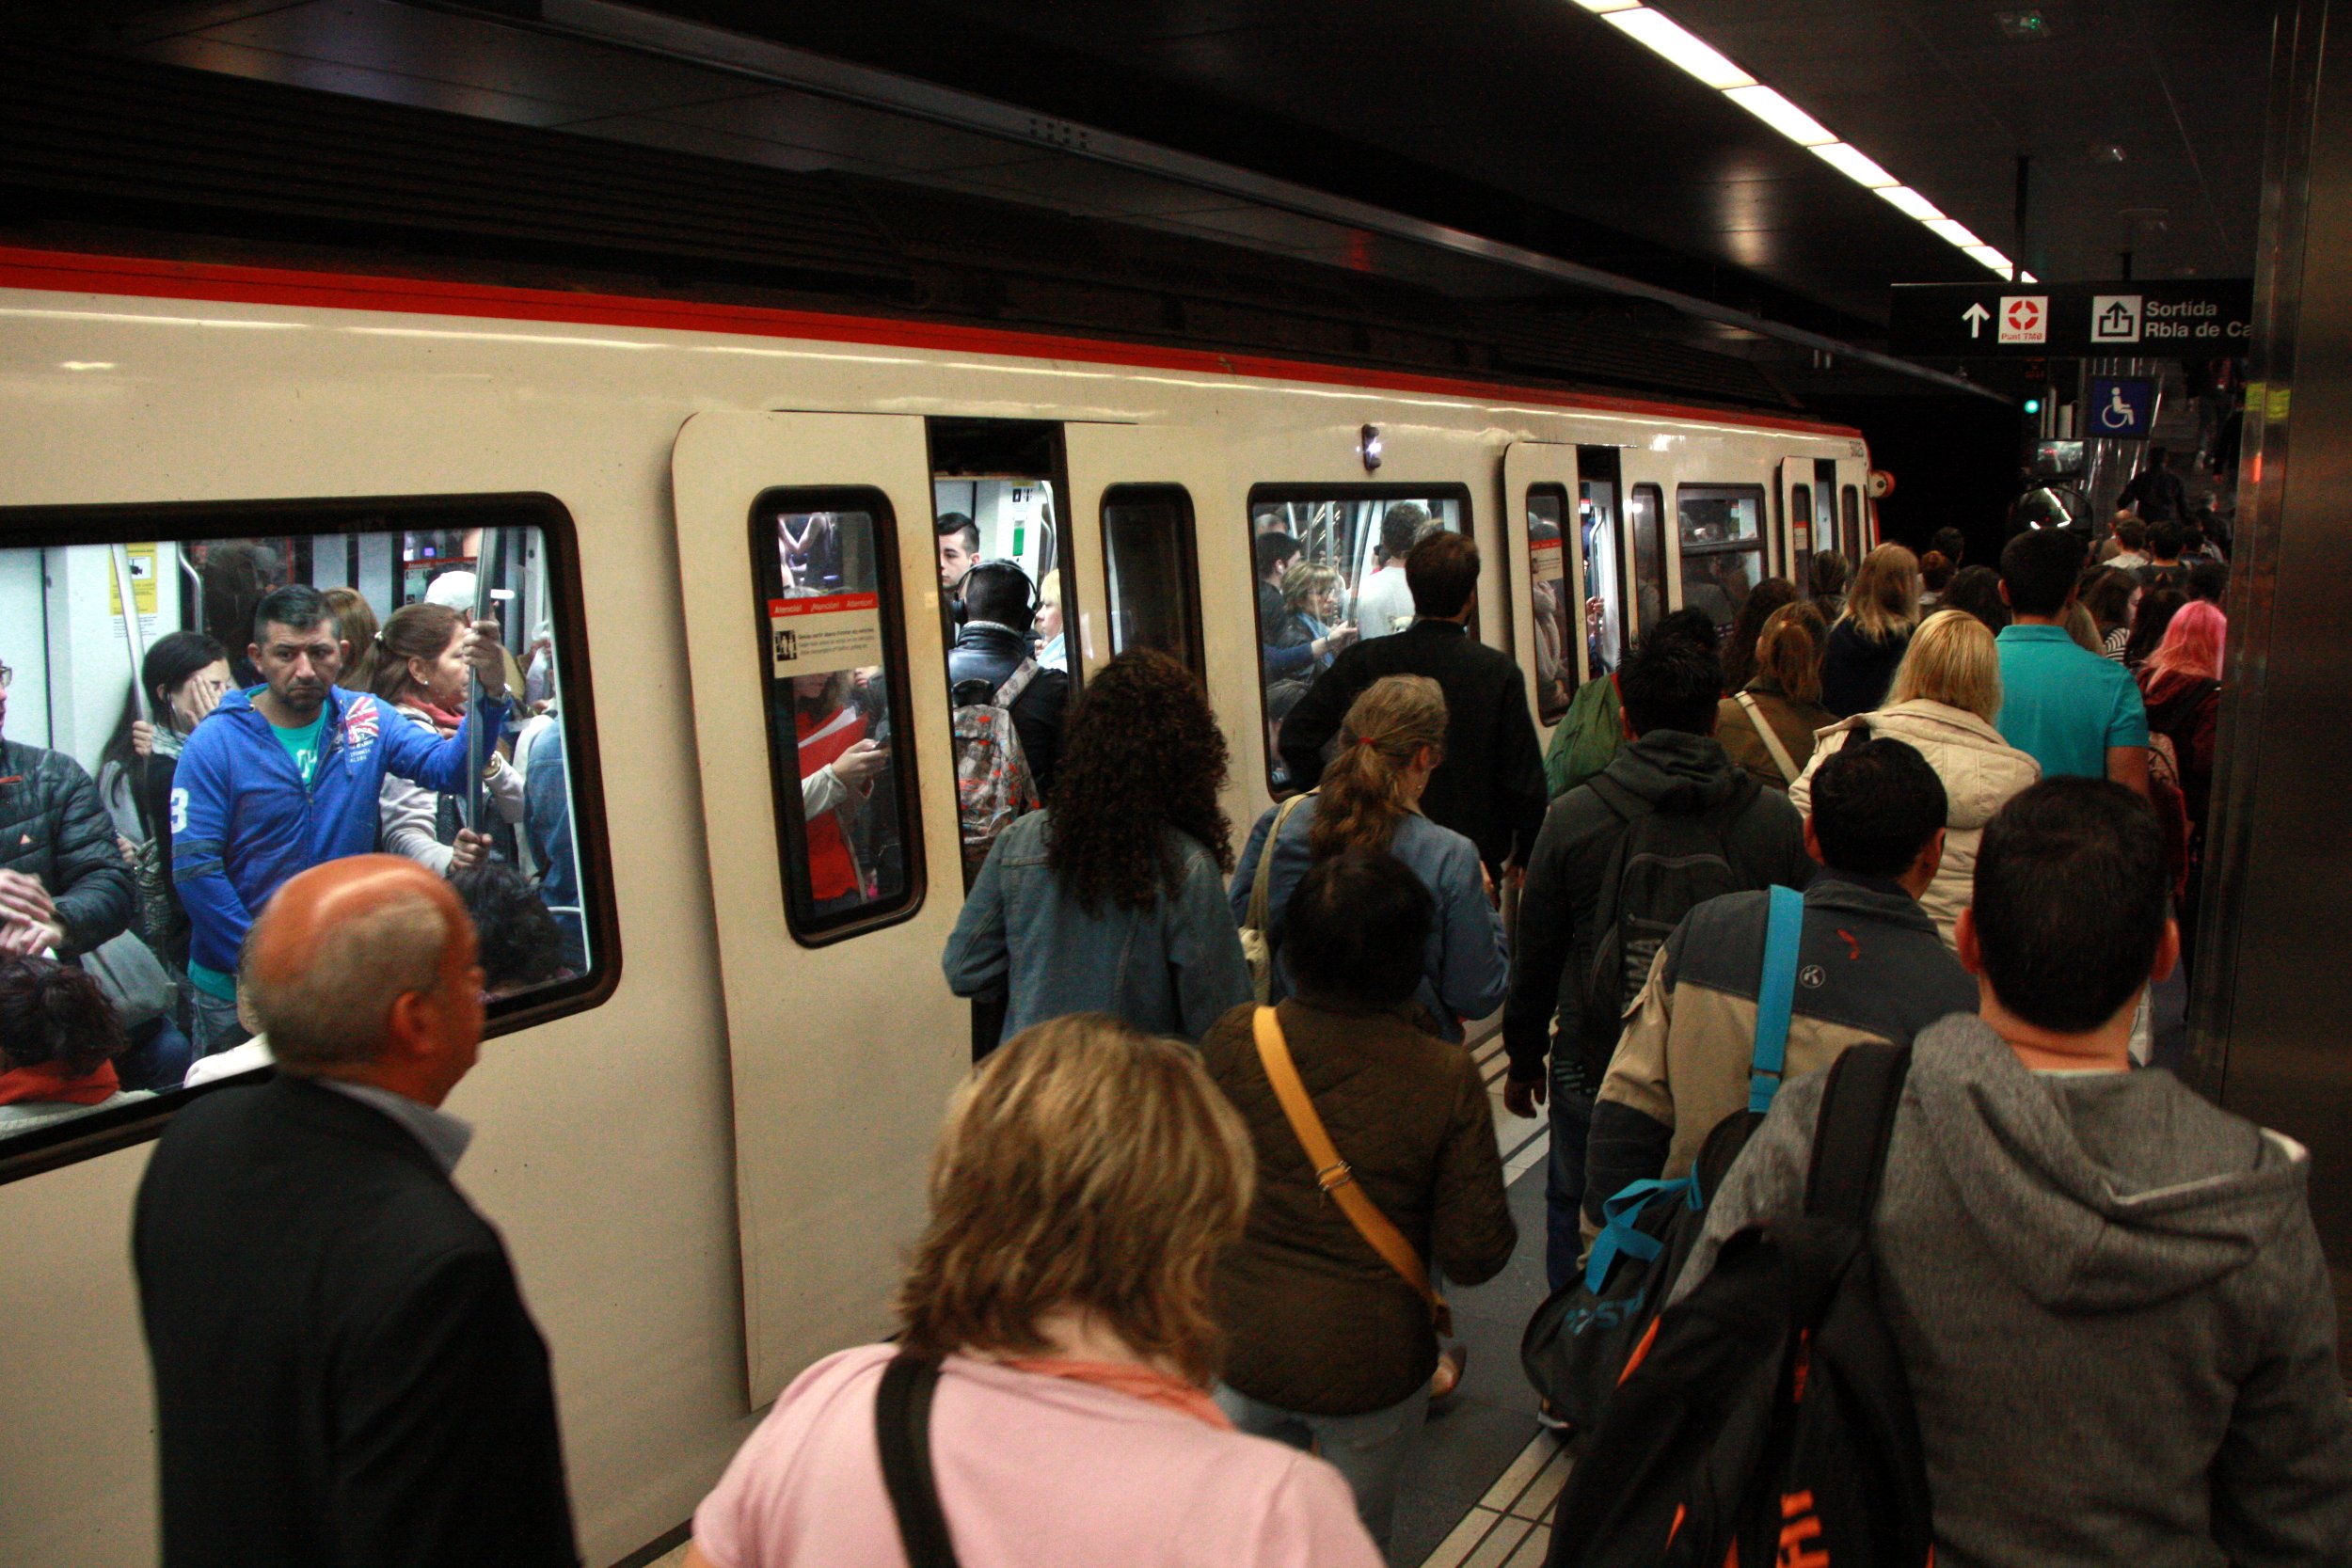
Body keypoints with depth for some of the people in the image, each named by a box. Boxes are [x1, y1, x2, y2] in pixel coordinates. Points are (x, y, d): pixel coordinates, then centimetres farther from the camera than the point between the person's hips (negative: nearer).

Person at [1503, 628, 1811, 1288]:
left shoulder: (1571, 818, -7)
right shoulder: (1778, 819, -5)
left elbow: (1536, 955, 1)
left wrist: (1523, 1060, 15)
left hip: (1595, 1073, -1)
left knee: (1580, 1232, 15)